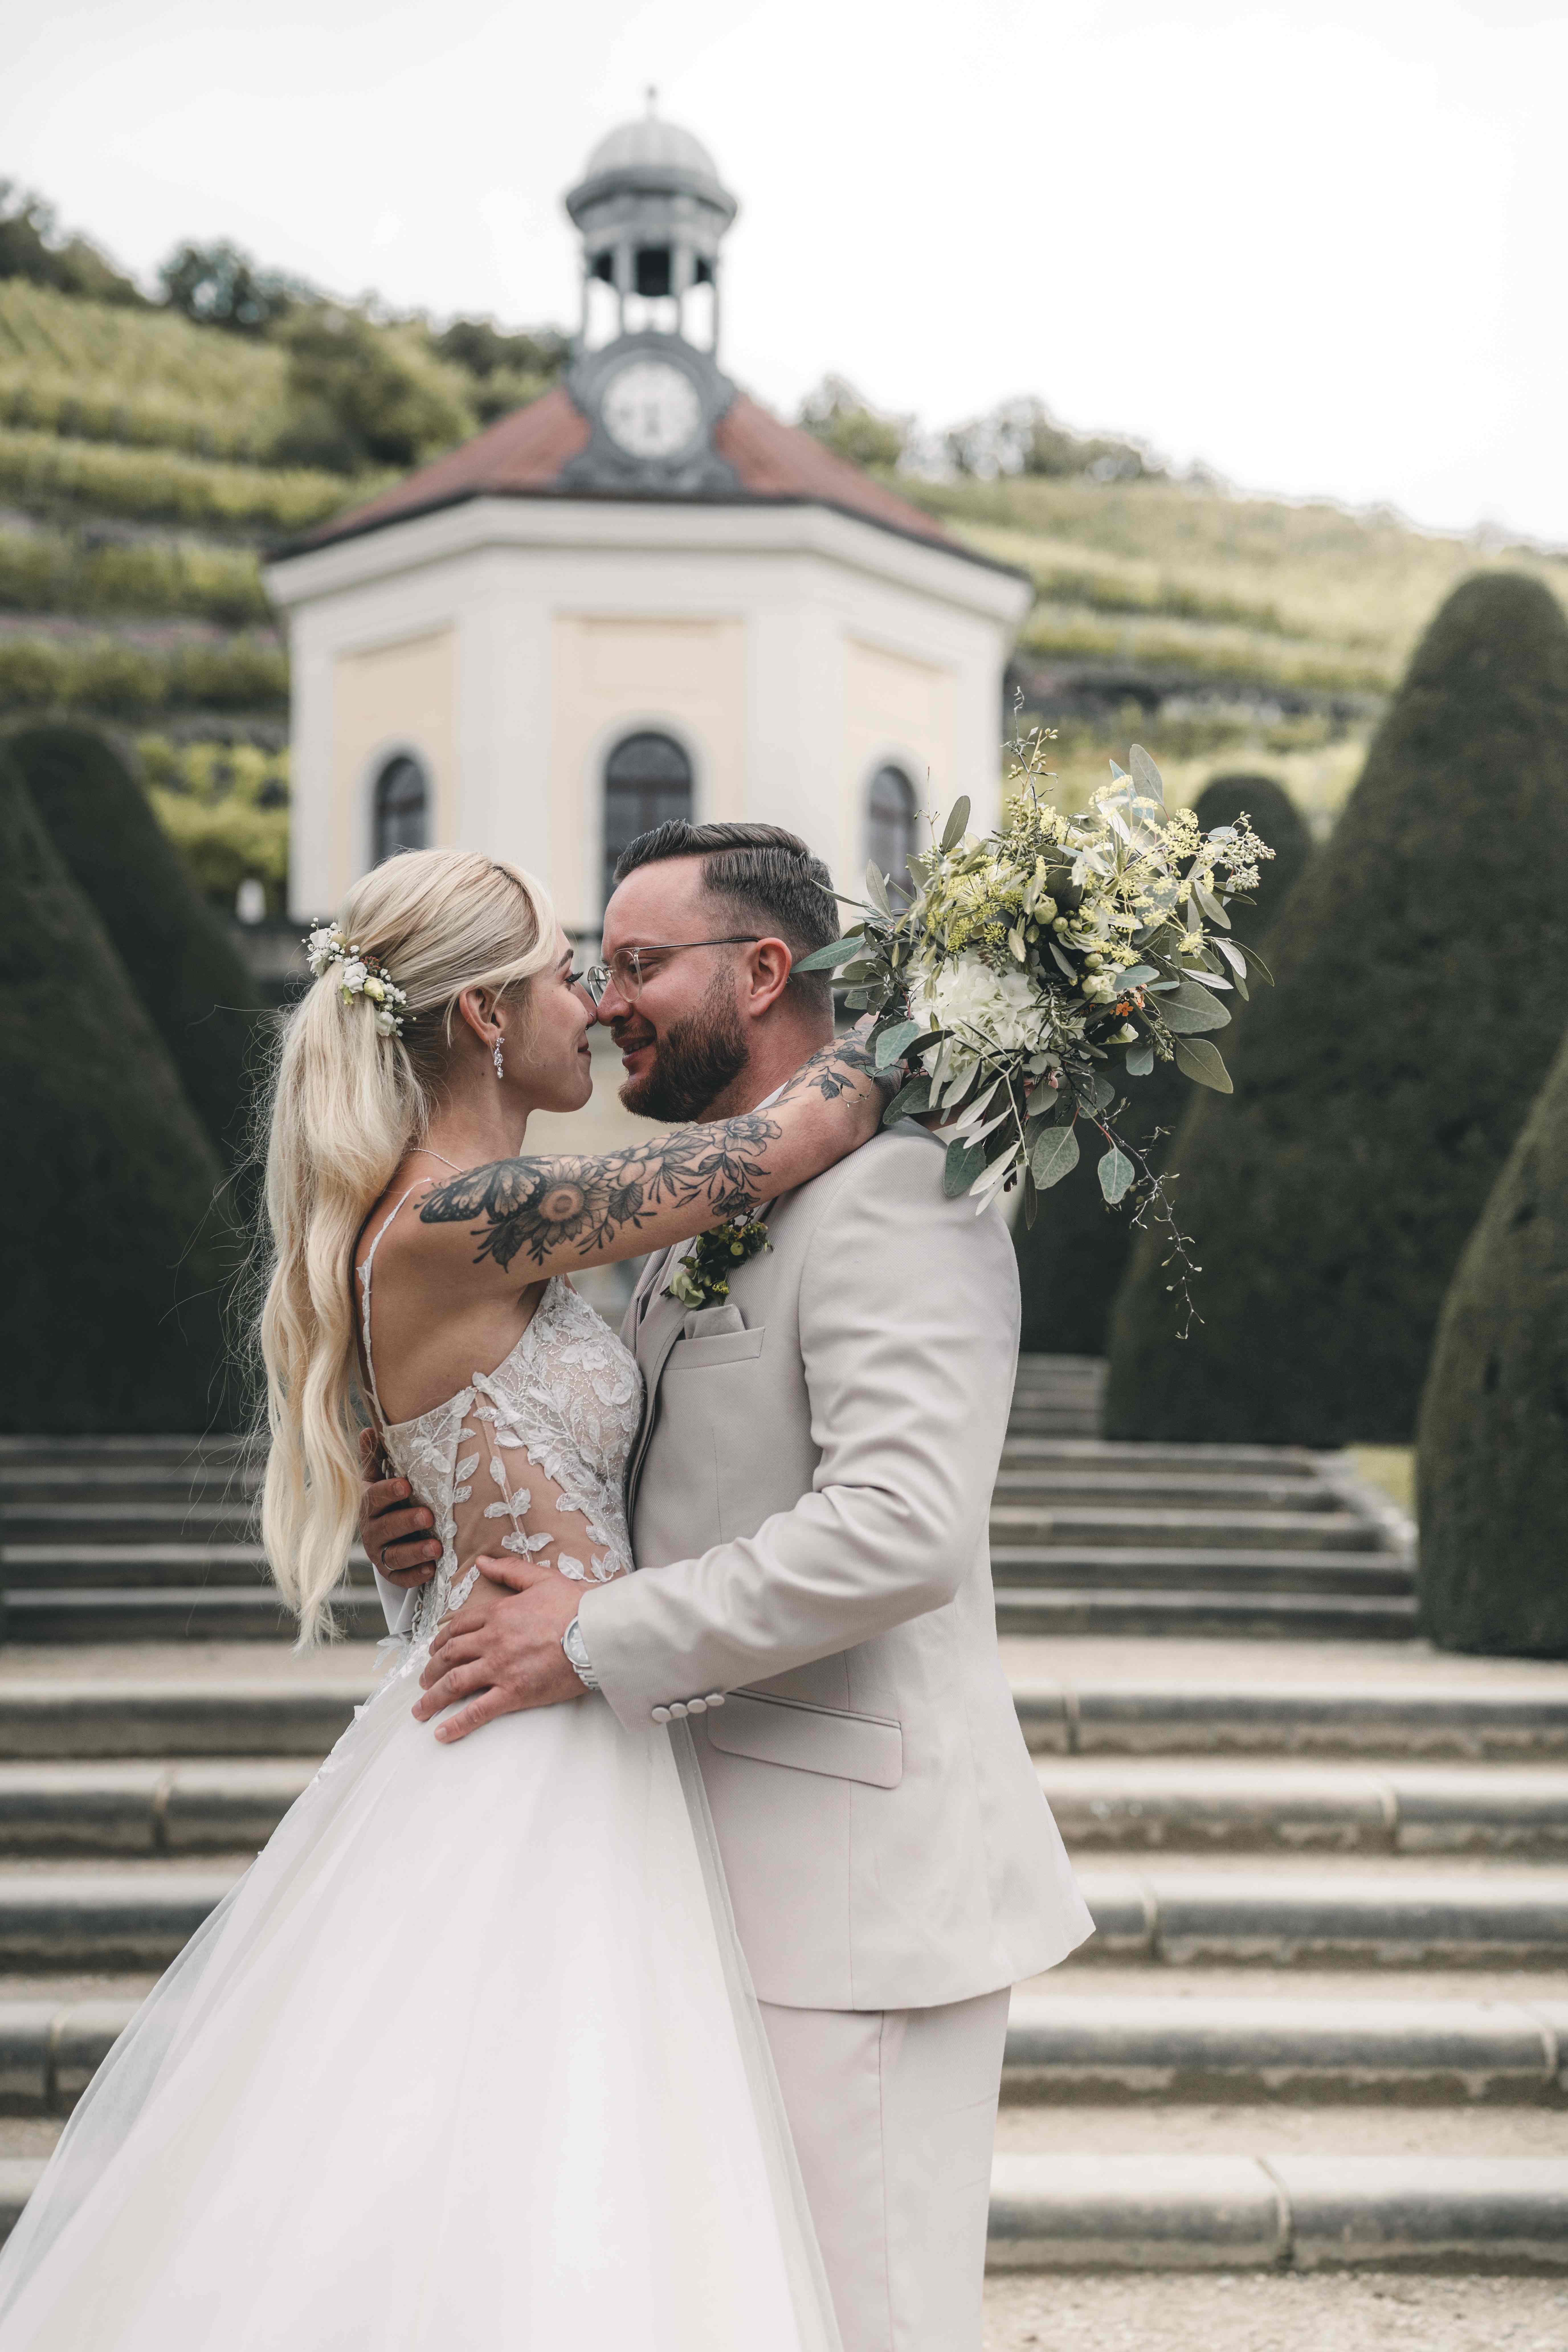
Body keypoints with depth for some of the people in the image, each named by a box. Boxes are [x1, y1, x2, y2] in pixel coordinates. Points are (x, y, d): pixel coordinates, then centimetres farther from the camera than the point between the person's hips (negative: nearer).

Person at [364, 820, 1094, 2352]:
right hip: (732, 1876, 10)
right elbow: (641, 1513, 21)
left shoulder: (888, 1195, -16)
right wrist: (435, 1540, 1)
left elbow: (900, 1531, -28)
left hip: (853, 1874, -9)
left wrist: (596, 1641, -22)